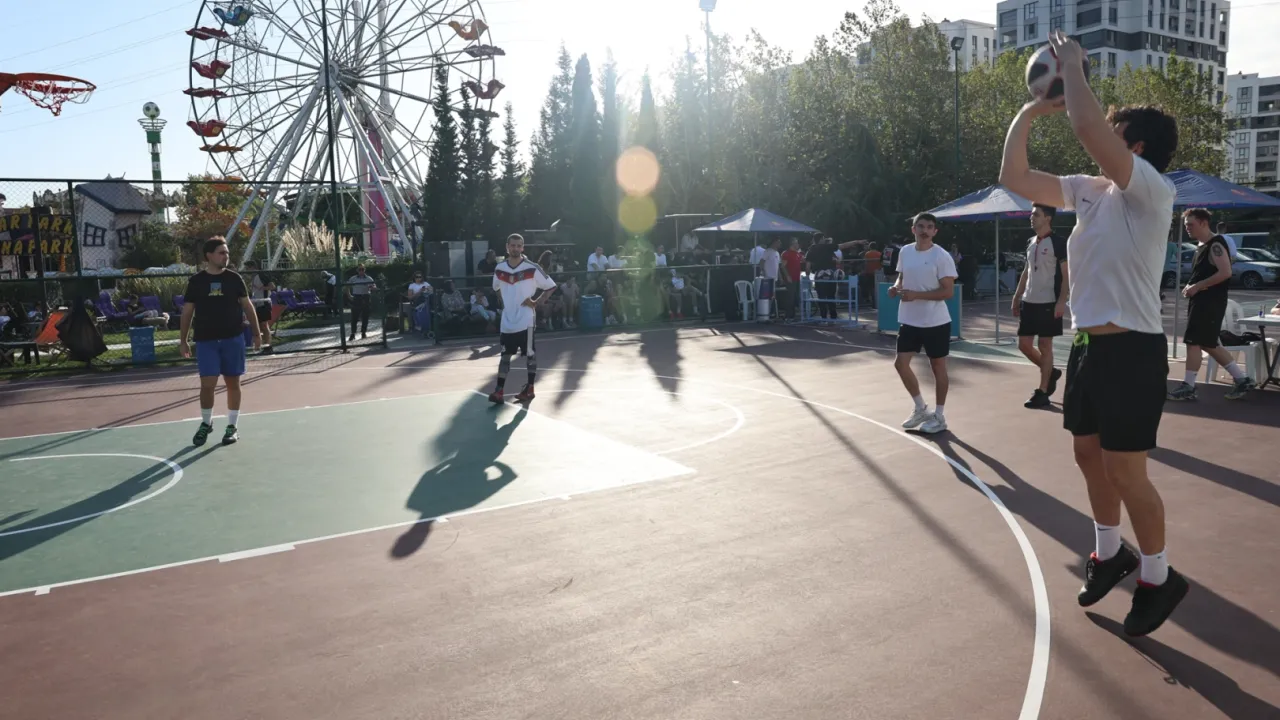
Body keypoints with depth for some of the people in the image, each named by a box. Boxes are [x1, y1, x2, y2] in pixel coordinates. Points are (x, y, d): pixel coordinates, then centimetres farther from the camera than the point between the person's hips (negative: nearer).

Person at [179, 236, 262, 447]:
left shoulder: (234, 278, 3)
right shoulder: (196, 281, 1)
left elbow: (247, 306, 7)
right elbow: (187, 312, 5)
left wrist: (256, 333, 4)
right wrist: (182, 340, 2)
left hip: (233, 338, 1)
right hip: (206, 340, -1)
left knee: (232, 383, 5)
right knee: (207, 384, -4)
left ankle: (232, 427, 17)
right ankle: (206, 424, 19)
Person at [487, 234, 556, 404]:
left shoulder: (531, 268, -10)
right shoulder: (499, 269, 3)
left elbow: (551, 286, -4)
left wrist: (536, 303, -10)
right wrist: (504, 303, 12)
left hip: (526, 319, -4)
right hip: (507, 320, 4)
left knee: (529, 353, 5)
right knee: (505, 354, 4)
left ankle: (529, 388, 16)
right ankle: (499, 391, 3)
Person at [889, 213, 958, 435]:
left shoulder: (942, 256, -14)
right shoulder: (904, 252, 5)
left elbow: (948, 292, -17)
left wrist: (916, 295, -25)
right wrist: (896, 287, -5)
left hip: (935, 322, -6)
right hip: (909, 320, 6)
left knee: (938, 366, 5)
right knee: (900, 363, 2)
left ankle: (939, 416, 18)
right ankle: (920, 408, 21)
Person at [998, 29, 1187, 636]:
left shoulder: (1152, 189, -13)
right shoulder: (1089, 190, 11)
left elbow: (1086, 127, -28)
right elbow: (1014, 178, 10)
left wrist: (1073, 66, -13)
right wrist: (1030, 111, 5)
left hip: (1131, 350, -8)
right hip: (1086, 344, 8)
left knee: (1125, 471, -2)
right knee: (1089, 456, 17)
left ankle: (1158, 578, 17)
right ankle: (1109, 554, 36)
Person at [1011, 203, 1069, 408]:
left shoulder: (1058, 243, -9)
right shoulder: (1030, 243, 12)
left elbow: (1066, 274, -11)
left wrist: (1062, 301, -19)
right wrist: (1017, 296, 15)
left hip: (1048, 303, -7)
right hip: (1029, 302, 7)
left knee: (1044, 346, -2)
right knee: (1024, 344, 8)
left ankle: (1042, 392, 6)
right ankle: (1051, 372, 30)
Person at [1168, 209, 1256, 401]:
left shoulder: (1216, 244, -13)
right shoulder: (1202, 245, 17)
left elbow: (1225, 273, -23)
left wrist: (1197, 286, -19)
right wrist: (1190, 287, 8)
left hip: (1210, 302, -10)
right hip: (1201, 301, 10)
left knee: (1193, 342, -8)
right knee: (1209, 344, 12)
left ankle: (1188, 387, -2)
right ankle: (1242, 380, 18)